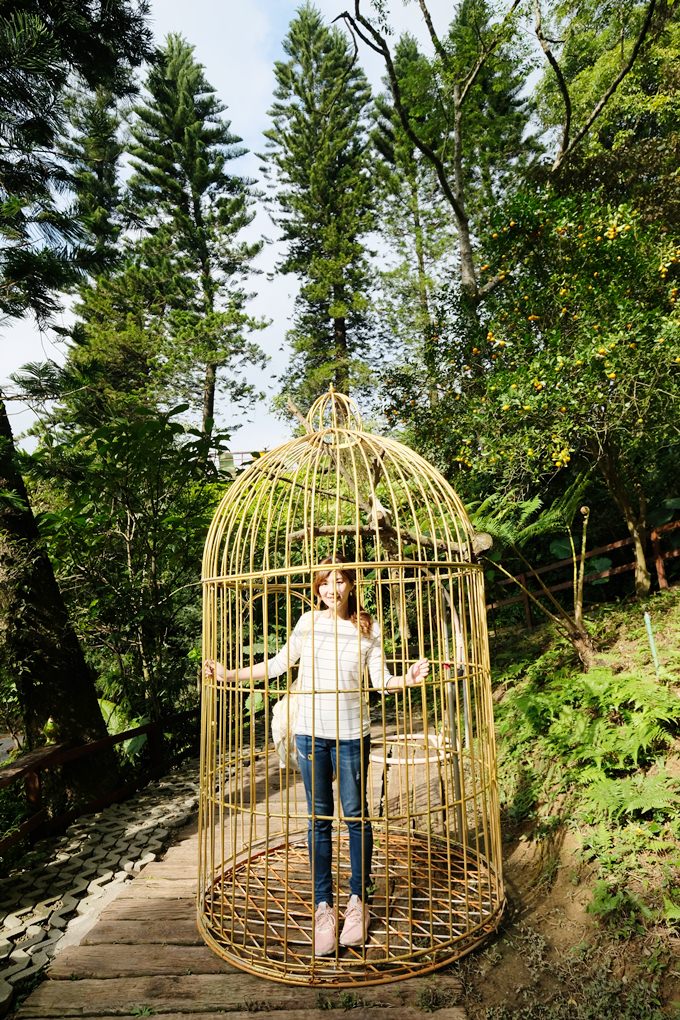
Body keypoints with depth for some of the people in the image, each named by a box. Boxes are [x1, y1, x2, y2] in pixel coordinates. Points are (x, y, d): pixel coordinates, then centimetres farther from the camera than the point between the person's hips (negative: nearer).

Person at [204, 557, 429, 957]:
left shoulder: (368, 627, -4)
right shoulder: (309, 622, -1)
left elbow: (380, 679, -4)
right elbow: (279, 664, 8)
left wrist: (407, 679, -25)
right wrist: (230, 674, 7)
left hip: (352, 734, -1)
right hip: (311, 733, 1)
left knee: (356, 816, 10)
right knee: (319, 820, 10)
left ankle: (359, 899, 29)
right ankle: (324, 905, 24)